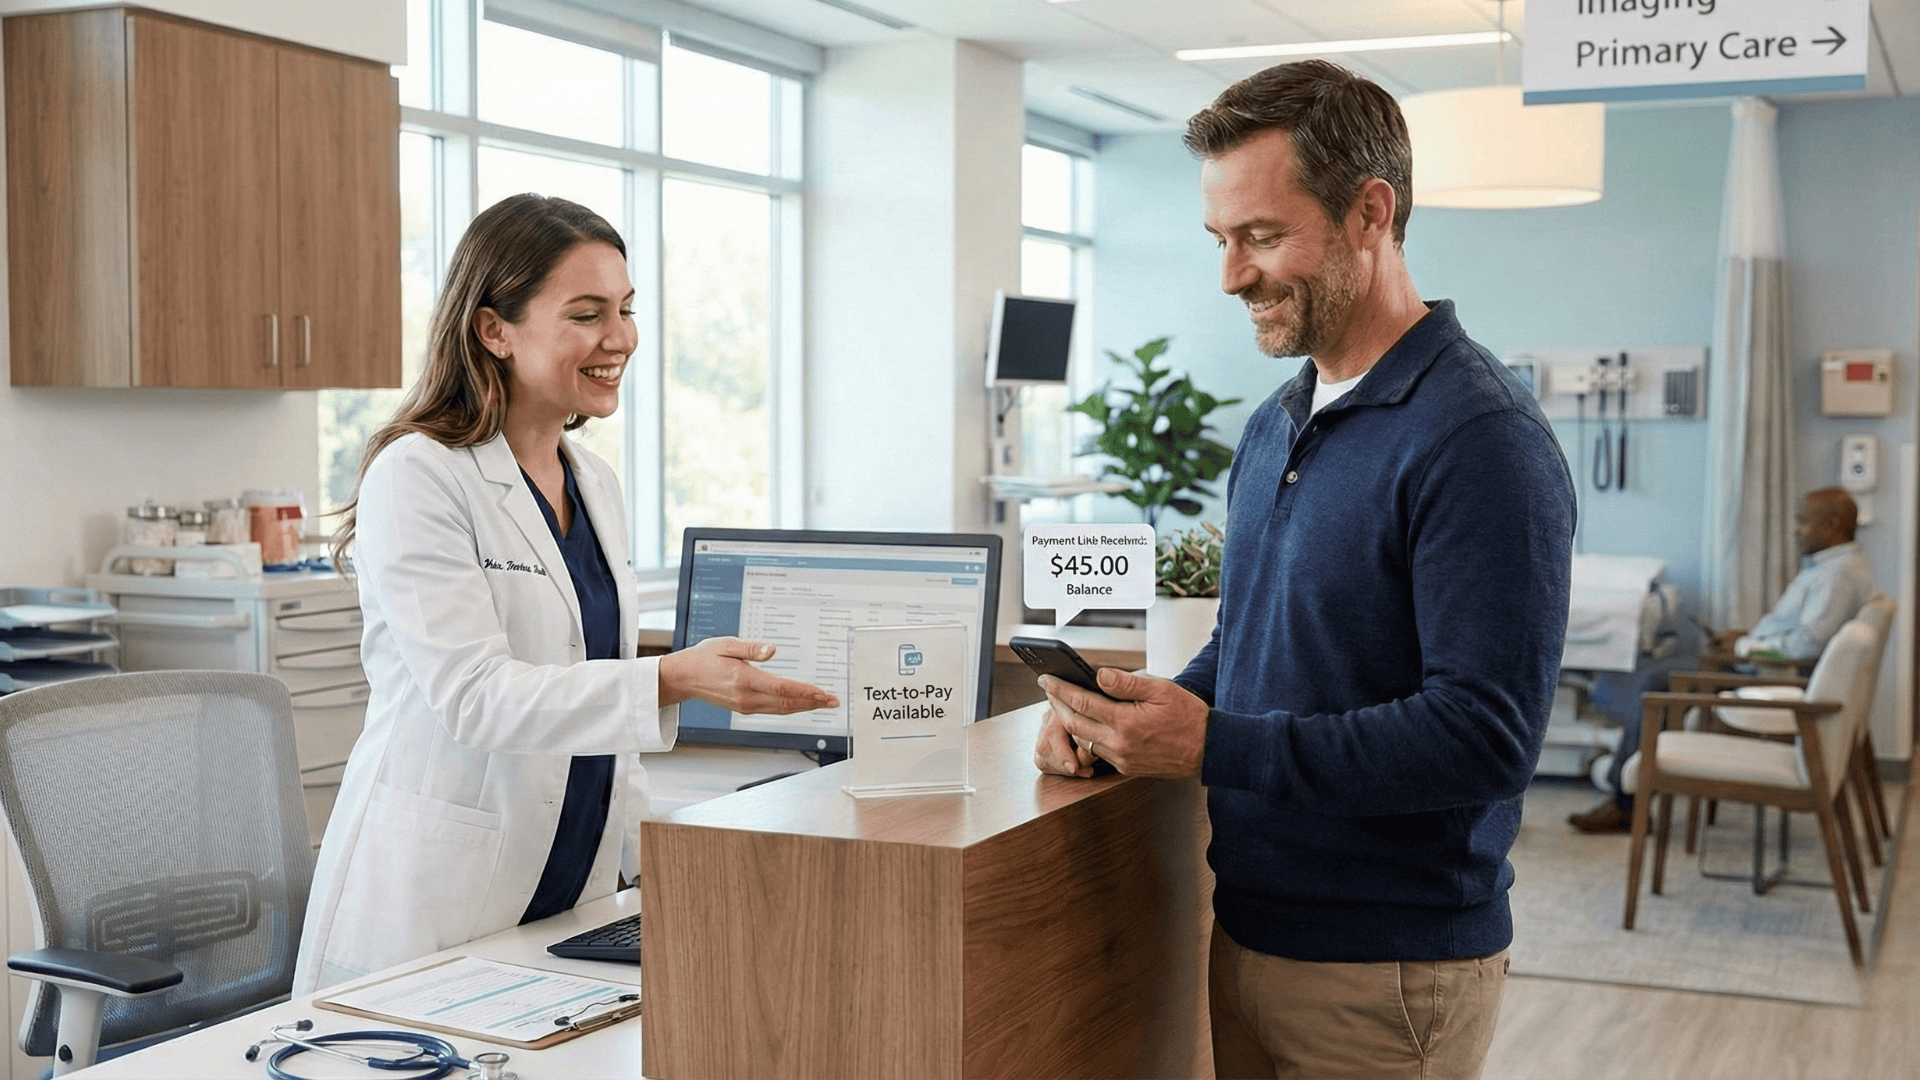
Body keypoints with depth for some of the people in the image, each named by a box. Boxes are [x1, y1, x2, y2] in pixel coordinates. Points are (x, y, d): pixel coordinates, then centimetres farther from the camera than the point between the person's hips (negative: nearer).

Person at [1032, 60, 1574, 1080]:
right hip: (1243, 935, 8)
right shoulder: (1273, 426, 10)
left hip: (1386, 977, -7)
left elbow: (1485, 734, -25)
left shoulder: (1480, 440, -19)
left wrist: (1214, 746, -26)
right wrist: (1132, 714, 0)